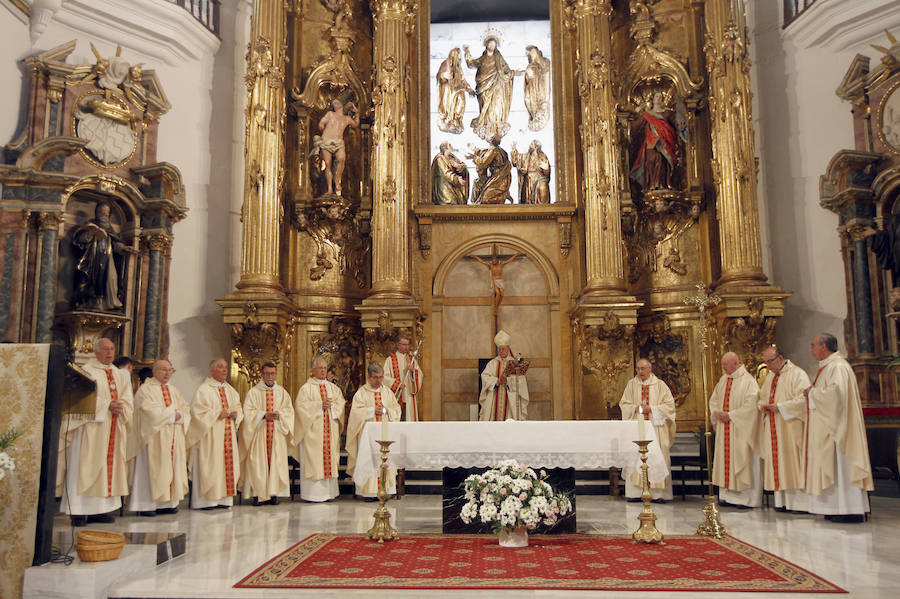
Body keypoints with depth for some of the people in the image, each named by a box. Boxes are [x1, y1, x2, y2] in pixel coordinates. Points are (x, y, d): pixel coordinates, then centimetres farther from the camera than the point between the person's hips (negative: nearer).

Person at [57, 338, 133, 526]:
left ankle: (100, 509, 9)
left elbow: (128, 399, 11)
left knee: (109, 466, 4)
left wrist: (120, 407, -9)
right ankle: (79, 511, -4)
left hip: (114, 430, 6)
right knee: (85, 466, -7)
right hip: (90, 427, -6)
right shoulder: (87, 371, -1)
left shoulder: (120, 375, 17)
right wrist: (108, 406, -18)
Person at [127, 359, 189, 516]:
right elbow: (151, 412, -14)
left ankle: (167, 503, 6)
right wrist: (171, 414, -7)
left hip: (174, 438, 6)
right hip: (154, 437, -6)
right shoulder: (145, 390, -1)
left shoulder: (174, 390, 19)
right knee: (152, 469, -7)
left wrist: (178, 415, -11)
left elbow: (185, 409, 10)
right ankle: (146, 505, -5)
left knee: (172, 468, 2)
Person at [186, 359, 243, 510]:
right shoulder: (204, 389, -4)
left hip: (228, 434, 6)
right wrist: (217, 414, -18)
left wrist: (235, 414, -3)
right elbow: (197, 411, -12)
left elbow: (238, 407, 18)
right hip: (211, 435, -6)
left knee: (227, 462, 4)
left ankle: (222, 499, 9)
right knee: (210, 465, -7)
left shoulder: (230, 390, 17)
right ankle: (205, 500, -3)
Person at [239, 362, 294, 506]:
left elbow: (289, 409, 6)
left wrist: (279, 413, -12)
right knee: (258, 463, -5)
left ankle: (274, 493, 4)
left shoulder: (282, 392, 13)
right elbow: (248, 411, -4)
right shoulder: (253, 392, 4)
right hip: (259, 433, -2)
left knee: (276, 461, -1)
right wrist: (264, 415, -16)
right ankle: (258, 494, 0)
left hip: (277, 433, 2)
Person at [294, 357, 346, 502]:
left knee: (329, 457, 4)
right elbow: (300, 405, -11)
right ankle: (313, 493, -2)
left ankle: (328, 492, 9)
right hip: (313, 430, -4)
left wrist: (331, 405, -10)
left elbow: (341, 403, 9)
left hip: (330, 429, 4)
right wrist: (319, 405, -16)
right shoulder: (306, 388, 1)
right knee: (313, 459, -6)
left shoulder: (333, 387, 15)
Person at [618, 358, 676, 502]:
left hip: (656, 427, -1)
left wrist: (651, 409, -11)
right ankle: (636, 492, 1)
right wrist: (636, 408, -9)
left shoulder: (660, 385, 4)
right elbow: (623, 404, 9)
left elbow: (669, 405, -1)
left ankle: (658, 493, 0)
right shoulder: (631, 384, 9)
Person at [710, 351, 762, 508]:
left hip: (741, 429, -7)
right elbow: (714, 399, 18)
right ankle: (728, 495, 14)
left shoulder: (748, 380, -10)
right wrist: (716, 412, -2)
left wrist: (730, 415, -17)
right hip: (724, 429, 7)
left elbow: (750, 405, -17)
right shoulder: (723, 380, 12)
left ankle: (746, 497, 4)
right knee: (725, 459, 8)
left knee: (741, 459, -4)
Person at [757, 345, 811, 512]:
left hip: (790, 429, -7)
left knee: (793, 464, -7)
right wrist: (762, 405, 2)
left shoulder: (797, 374, -7)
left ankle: (800, 502, -2)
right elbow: (761, 397, 25)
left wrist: (779, 407, -18)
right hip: (772, 429, 7)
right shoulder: (770, 376, 18)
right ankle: (782, 501, 9)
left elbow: (803, 399, -17)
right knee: (776, 463, 5)